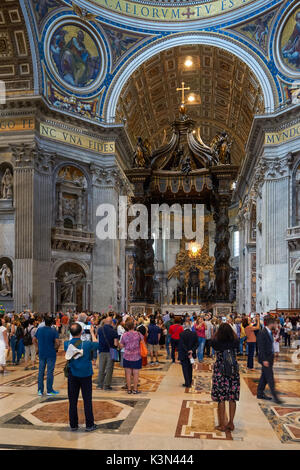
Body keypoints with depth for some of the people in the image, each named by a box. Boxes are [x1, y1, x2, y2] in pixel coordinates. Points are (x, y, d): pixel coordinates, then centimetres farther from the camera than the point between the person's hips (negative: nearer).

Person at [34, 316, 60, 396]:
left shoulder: (39, 329, 2)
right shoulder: (54, 331, -11)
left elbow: (34, 340, 9)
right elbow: (57, 343, -18)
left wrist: (39, 347, 14)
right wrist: (55, 348, 0)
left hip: (41, 353, 4)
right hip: (51, 354, -4)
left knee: (41, 371, 11)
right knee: (50, 372, 3)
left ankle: (40, 390, 15)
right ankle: (49, 390, 10)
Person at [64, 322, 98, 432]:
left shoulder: (67, 344, -10)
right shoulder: (87, 344, -16)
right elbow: (96, 344, 5)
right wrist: (92, 333, 18)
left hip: (72, 375, 2)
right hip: (85, 375, -2)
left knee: (72, 401, 11)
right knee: (87, 400, 6)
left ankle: (73, 425, 19)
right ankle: (89, 425, 13)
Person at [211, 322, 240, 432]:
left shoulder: (216, 343, -14)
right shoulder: (235, 342, -9)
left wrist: (219, 330, 11)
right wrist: (230, 329, 20)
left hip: (220, 372, -2)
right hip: (233, 372, 3)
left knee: (221, 399, 7)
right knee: (232, 398, 14)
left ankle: (222, 425, 15)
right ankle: (231, 423, 23)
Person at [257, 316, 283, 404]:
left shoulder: (270, 332, 9)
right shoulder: (262, 333, -20)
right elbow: (261, 348, -21)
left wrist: (271, 358, 15)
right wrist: (264, 360, -22)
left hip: (269, 358, 9)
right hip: (265, 359, -9)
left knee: (264, 377, 15)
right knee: (270, 378, -4)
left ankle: (260, 394, 24)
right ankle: (275, 396, 1)